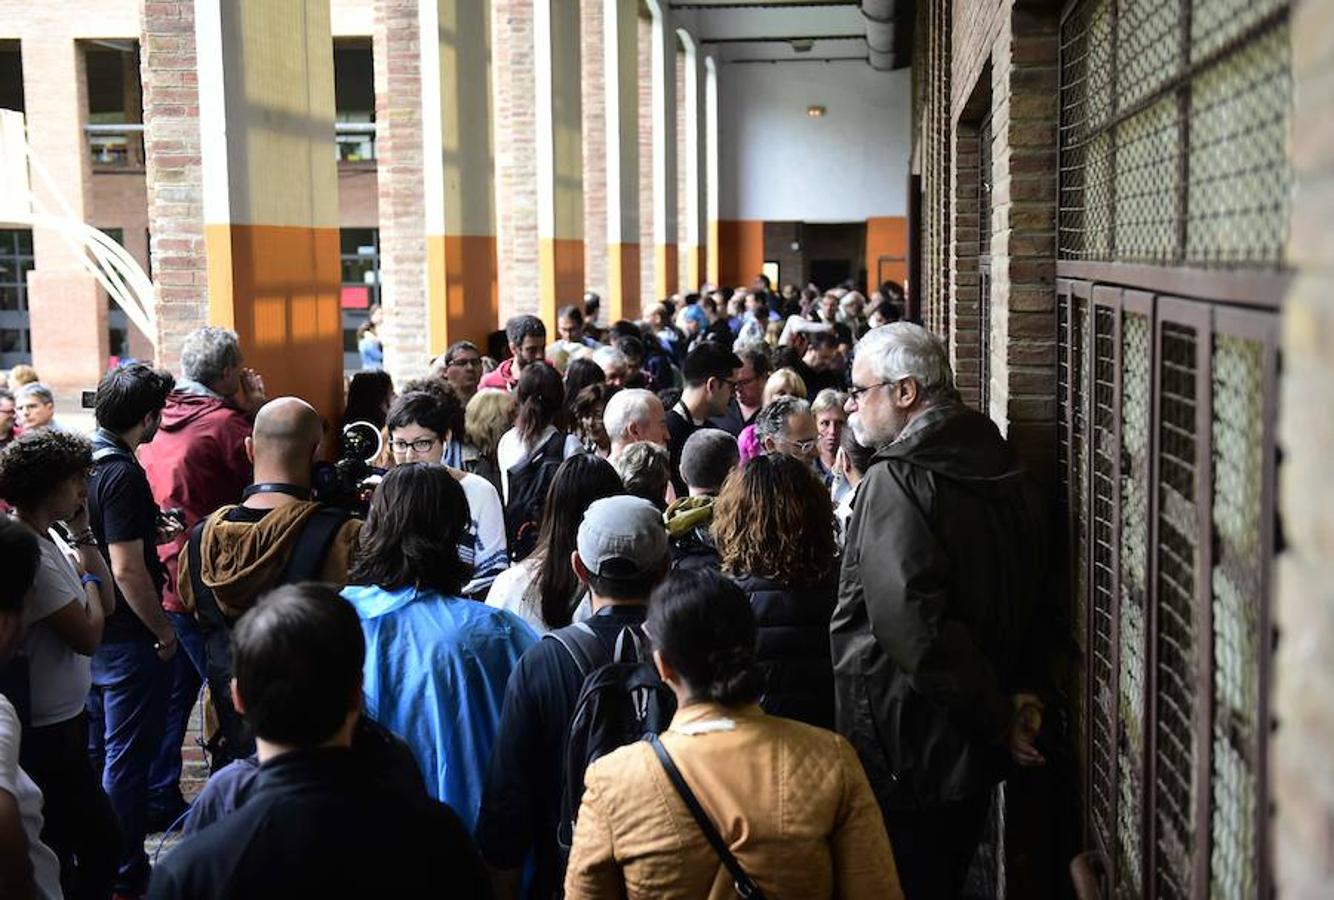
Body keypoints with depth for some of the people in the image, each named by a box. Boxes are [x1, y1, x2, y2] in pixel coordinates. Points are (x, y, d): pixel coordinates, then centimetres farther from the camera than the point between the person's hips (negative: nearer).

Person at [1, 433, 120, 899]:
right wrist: (90, 581, -4)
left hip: (62, 720, 10)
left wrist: (83, 536, 1)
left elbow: (107, 603, 7)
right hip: (46, 731, -10)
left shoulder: (50, 538, 5)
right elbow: (89, 635, -22)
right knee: (101, 842, 1)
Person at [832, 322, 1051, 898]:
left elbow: (915, 630, -27)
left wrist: (997, 716, -17)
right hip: (973, 758, 9)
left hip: (905, 760, -9)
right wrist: (1021, 694, 9)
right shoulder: (1004, 474, 8)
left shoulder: (895, 483, -20)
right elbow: (1032, 600, 15)